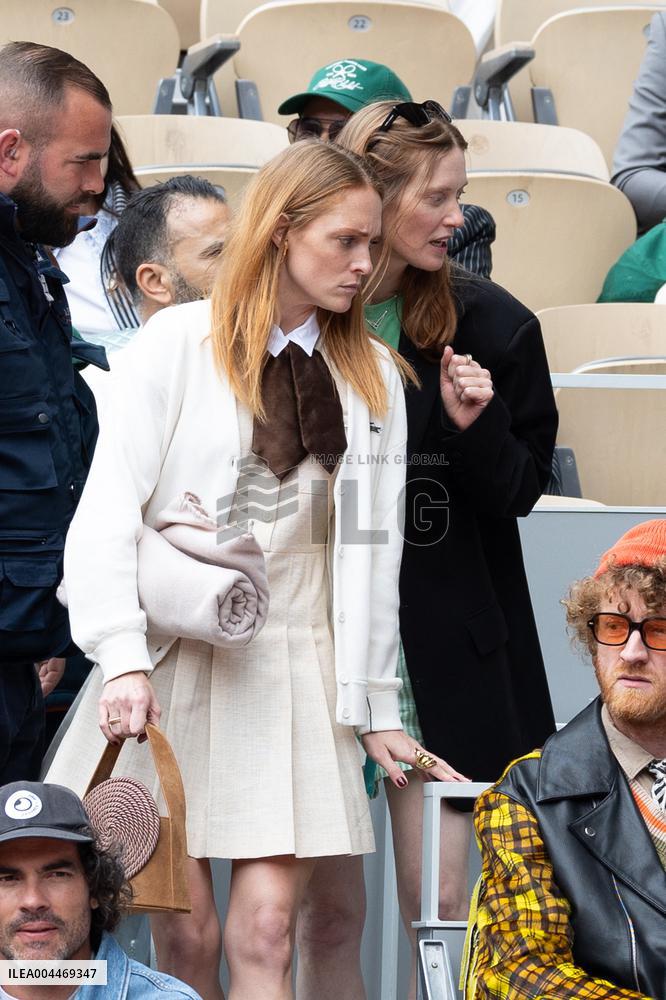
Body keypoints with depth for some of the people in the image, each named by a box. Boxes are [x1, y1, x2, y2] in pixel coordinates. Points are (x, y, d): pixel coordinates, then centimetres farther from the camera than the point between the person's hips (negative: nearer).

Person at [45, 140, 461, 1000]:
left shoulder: (373, 377, 11)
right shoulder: (177, 343, -1)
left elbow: (371, 547, 12)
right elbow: (108, 511, -7)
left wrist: (376, 710, 9)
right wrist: (123, 662, -18)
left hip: (296, 667, 3)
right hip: (173, 660, -3)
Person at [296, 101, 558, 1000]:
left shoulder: (487, 323, -2)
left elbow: (519, 490, 3)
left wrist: (474, 424, -15)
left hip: (444, 646, 0)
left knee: (436, 906, -2)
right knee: (328, 909, 5)